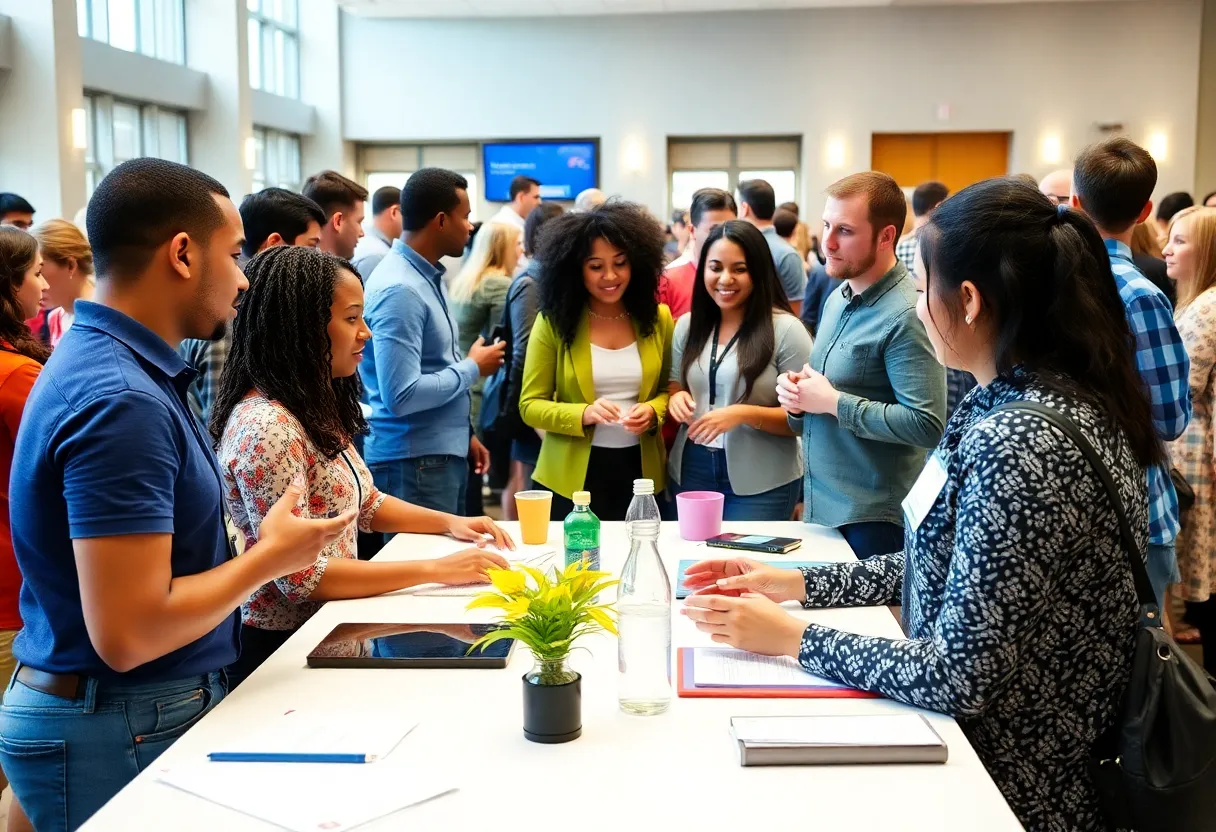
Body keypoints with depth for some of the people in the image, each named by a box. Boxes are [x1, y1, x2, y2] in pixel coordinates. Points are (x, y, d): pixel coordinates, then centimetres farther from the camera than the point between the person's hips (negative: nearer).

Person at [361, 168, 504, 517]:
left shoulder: (429, 276, 9)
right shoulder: (399, 289, -21)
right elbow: (401, 395, -27)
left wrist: (464, 434, 17)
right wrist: (473, 368, -14)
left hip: (445, 454, 10)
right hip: (414, 462, -10)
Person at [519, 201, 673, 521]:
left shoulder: (657, 318, 2)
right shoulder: (554, 322, -5)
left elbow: (670, 389, 11)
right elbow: (530, 405, -5)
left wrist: (653, 411, -11)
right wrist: (583, 415, -22)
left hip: (640, 470, 2)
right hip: (573, 475, -2)